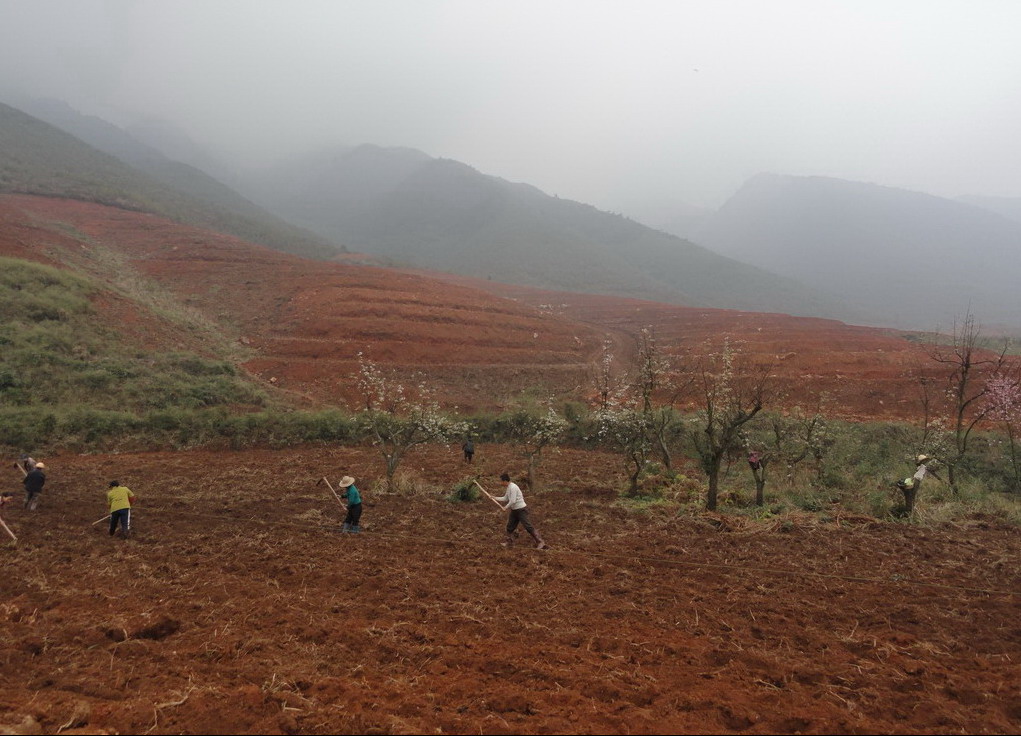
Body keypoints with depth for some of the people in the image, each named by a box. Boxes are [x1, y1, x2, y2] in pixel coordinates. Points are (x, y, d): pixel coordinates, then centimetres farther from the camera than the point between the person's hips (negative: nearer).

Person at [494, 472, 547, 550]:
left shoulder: (513, 487, -21)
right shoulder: (508, 488, 9)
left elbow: (513, 501, -24)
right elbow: (505, 498, 20)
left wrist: (506, 507, -10)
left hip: (521, 509, -10)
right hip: (515, 510, 10)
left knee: (528, 527, -9)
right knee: (509, 526, 14)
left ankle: (540, 542, -7)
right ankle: (509, 542, 28)